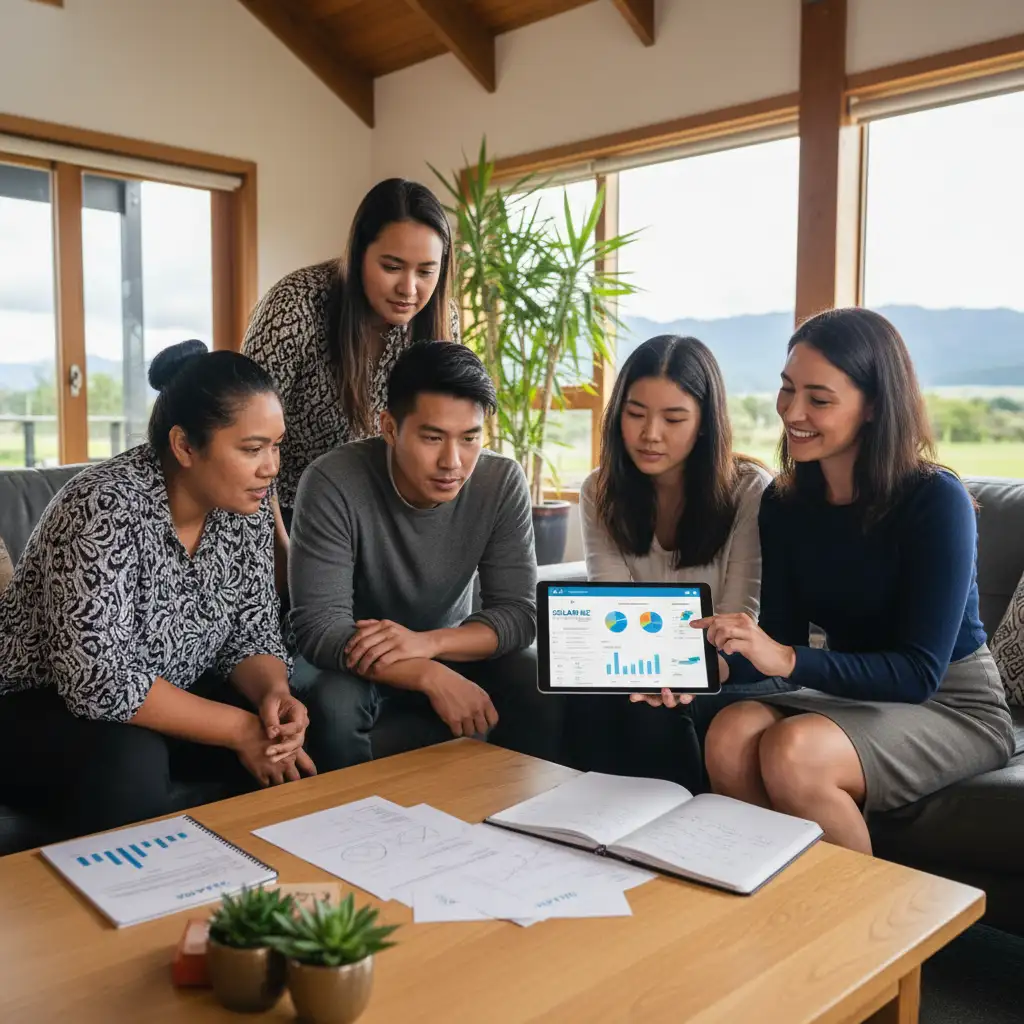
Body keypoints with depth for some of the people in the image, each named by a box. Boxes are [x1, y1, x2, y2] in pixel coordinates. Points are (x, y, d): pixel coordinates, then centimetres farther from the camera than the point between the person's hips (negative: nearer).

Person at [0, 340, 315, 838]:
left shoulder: (246, 508, -8)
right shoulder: (107, 507, -29)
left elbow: (252, 634, -2)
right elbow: (99, 680, -34)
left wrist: (274, 695, -24)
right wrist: (241, 729, -29)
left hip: (164, 698, 6)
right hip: (44, 706, -6)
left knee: (306, 738, -14)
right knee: (130, 763, -35)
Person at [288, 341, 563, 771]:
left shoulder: (502, 482, -17)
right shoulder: (332, 484, -26)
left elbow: (520, 613, -16)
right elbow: (318, 627, -28)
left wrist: (427, 642, -34)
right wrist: (430, 677, -42)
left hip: (453, 649, 2)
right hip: (360, 659, -2)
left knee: (550, 701, -21)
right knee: (332, 707, -33)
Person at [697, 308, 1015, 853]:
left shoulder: (936, 501, -19)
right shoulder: (784, 501, -2)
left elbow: (921, 673, -23)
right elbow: (780, 641, -2)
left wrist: (788, 660, -35)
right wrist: (714, 660, -23)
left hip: (952, 706, -4)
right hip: (851, 694, 5)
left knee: (792, 751, -31)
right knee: (730, 735, -26)